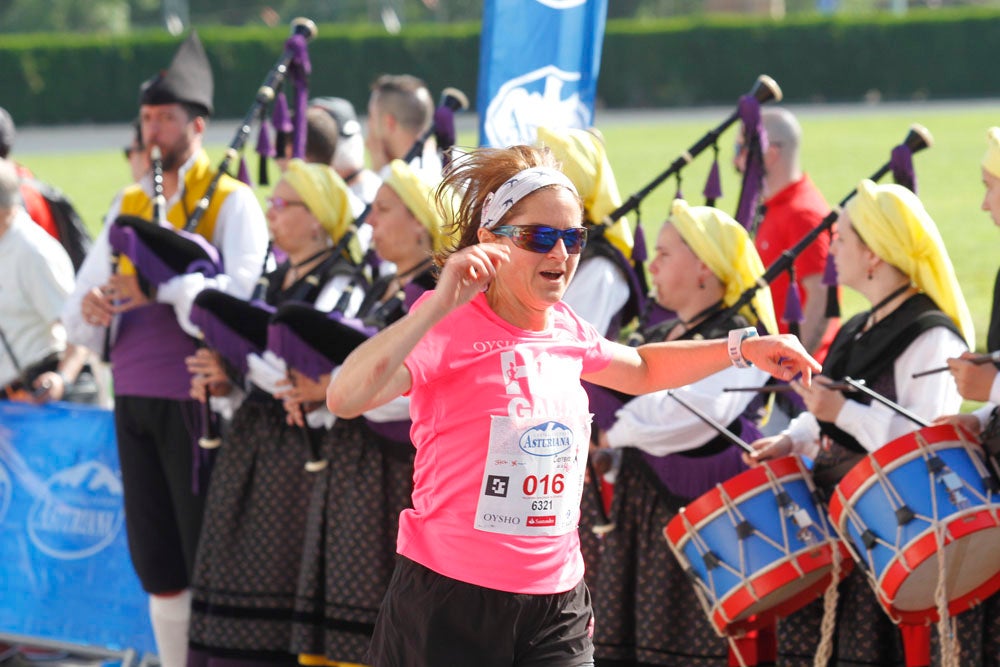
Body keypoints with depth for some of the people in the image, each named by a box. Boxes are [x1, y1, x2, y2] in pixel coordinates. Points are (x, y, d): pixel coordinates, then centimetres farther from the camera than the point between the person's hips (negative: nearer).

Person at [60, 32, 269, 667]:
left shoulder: (232, 202, -4)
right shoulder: (128, 204, 15)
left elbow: (245, 297, -19)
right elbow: (78, 312, 14)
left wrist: (162, 286, -27)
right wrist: (89, 306, -10)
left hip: (195, 400, -6)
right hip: (133, 397, 6)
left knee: (206, 550, -3)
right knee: (155, 557, 10)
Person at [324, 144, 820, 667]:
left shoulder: (566, 331, 9)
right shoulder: (451, 328, -13)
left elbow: (641, 369, 33)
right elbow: (345, 398, -30)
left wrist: (744, 348, 23)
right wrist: (439, 307, -36)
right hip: (449, 601, -6)